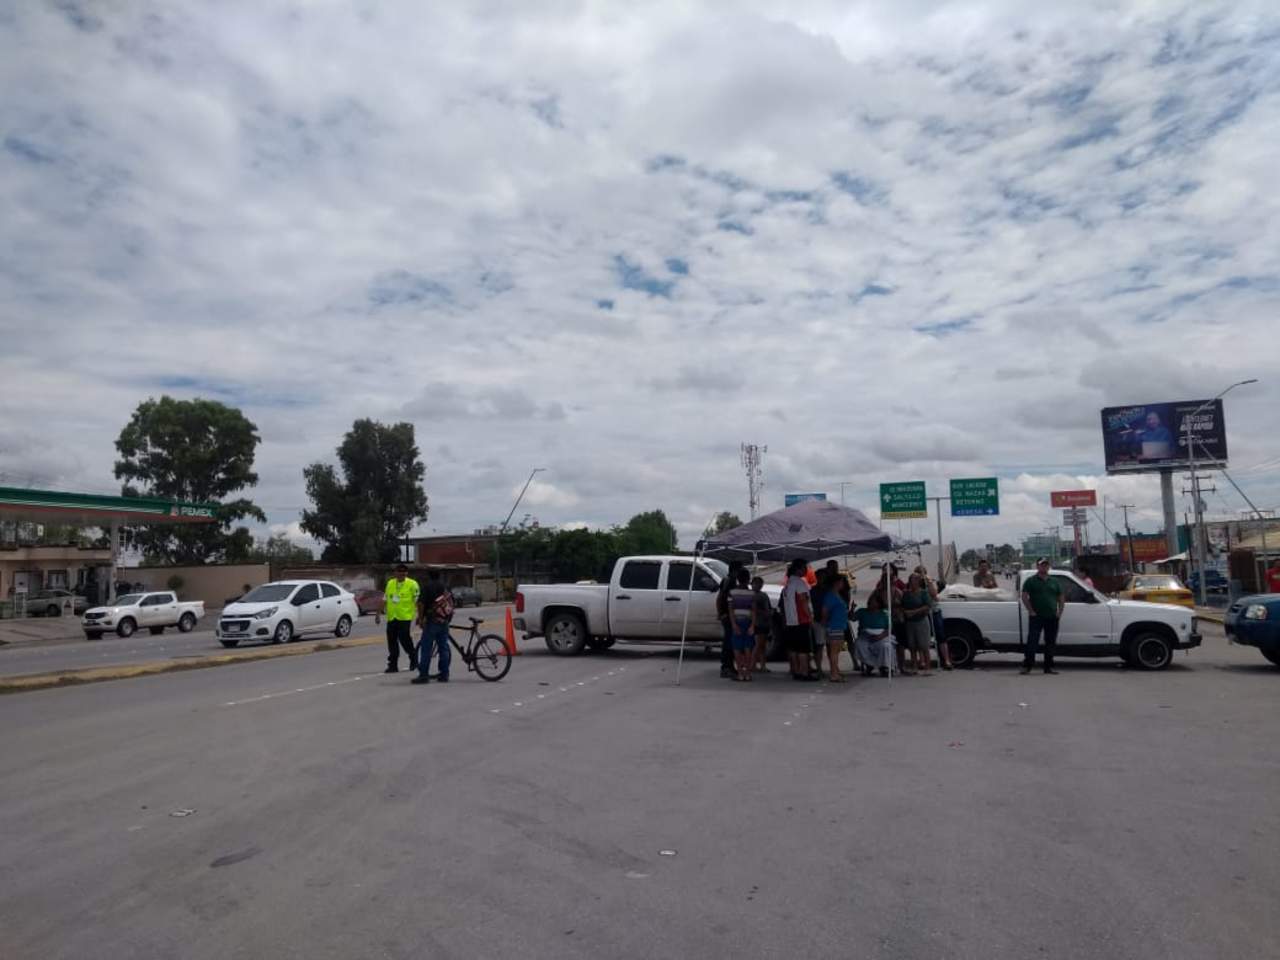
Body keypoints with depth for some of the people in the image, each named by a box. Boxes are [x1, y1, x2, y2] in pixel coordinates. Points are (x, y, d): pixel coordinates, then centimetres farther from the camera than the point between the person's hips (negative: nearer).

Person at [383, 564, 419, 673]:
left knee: (405, 640, -6)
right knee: (392, 642, 6)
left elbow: (417, 601, -6)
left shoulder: (412, 584, -3)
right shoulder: (390, 583, 13)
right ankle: (393, 665, 13)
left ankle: (413, 659, 17)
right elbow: (385, 600, 19)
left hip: (405, 618, -5)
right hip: (391, 618, 5)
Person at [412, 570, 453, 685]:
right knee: (444, 647, 10)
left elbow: (421, 604, -13)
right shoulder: (446, 587, 13)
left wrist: (420, 618, -6)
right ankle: (444, 674, 12)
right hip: (445, 621, 6)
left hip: (432, 622, -6)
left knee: (426, 649, -2)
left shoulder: (428, 587, -5)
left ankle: (423, 675, -4)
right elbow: (451, 603, 19)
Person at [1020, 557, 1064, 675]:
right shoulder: (1031, 581, 1)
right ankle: (1027, 666, -6)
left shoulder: (1054, 582, 14)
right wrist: (1031, 611, -11)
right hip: (1036, 617, -4)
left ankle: (1049, 667, 17)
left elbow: (1061, 598, 17)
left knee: (1050, 643, 8)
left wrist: (1059, 612, 4)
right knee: (1032, 642, -8)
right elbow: (1024, 597, -5)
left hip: (1052, 617, 4)